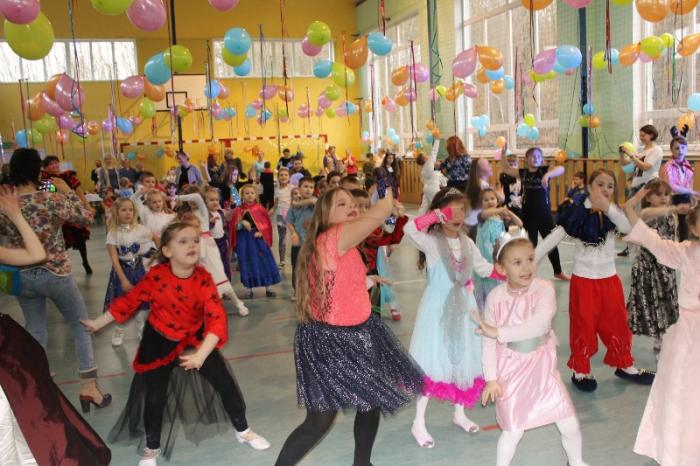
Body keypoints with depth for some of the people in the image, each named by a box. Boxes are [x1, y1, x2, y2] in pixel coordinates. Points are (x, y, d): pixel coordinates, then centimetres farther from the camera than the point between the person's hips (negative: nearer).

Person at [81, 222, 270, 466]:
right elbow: (130, 301, -7)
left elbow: (217, 318, -25)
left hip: (195, 338, 1)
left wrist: (201, 355, -33)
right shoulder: (156, 276, -22)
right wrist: (98, 323, 0)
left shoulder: (203, 278, -21)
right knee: (154, 397, 5)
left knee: (226, 383, 1)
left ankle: (243, 431, 27)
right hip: (160, 342, -1)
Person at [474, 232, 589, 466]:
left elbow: (539, 324, -32)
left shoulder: (544, 288, -16)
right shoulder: (496, 296, -13)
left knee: (570, 425, 7)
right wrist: (491, 378, -7)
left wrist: (498, 332, -32)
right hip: (510, 370, -1)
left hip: (542, 367, 1)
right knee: (513, 431, 5)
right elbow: (488, 342, -7)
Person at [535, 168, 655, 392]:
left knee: (617, 323, 14)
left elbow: (629, 227, -21)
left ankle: (624, 365, 35)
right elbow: (552, 238, -13)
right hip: (584, 280, -3)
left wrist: (607, 207, -32)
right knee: (584, 326, 6)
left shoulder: (612, 213, -1)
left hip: (610, 279, 4)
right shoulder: (577, 213, -10)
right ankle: (580, 371, 22)